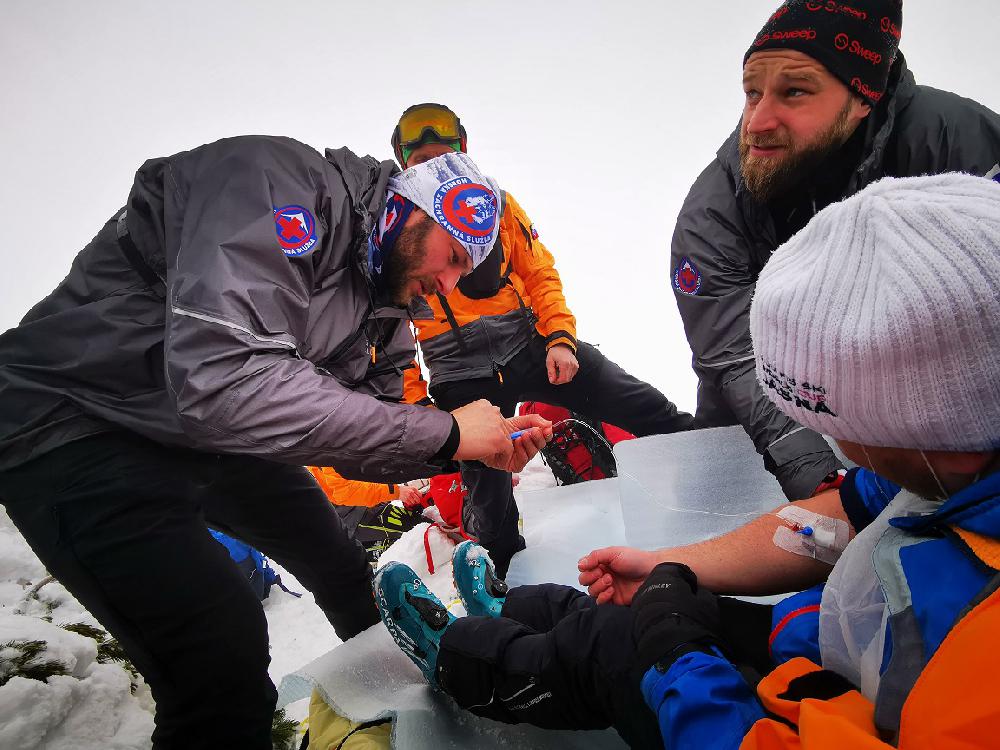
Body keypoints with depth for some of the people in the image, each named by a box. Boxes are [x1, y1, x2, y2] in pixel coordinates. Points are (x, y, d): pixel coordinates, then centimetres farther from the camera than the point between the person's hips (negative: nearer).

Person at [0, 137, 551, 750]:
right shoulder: (281, 181, -26)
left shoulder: (378, 297, 2)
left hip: (212, 435, 9)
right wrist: (442, 432, -32)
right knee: (224, 655, -23)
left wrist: (483, 449, -10)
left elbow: (350, 437, 4)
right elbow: (222, 381, -39)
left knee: (342, 568, 18)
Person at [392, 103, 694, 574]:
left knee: (651, 412, 0)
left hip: (530, 343, 3)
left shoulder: (493, 200, 6)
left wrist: (560, 336, -6)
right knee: (489, 493, 3)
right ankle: (507, 575, 28)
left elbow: (538, 272, 9)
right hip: (464, 374, -2)